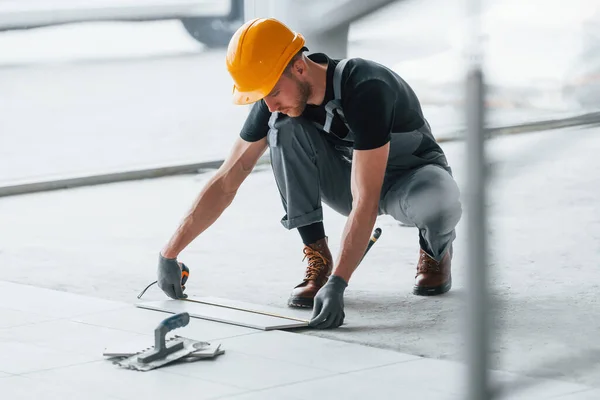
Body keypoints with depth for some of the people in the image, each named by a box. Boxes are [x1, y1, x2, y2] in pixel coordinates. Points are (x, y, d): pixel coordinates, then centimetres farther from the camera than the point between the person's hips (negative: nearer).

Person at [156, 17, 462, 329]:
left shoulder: (365, 90, -37)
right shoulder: (277, 103, -18)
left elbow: (366, 202, -41)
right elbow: (226, 181, -12)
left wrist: (337, 284, -49)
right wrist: (169, 253, -15)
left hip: (413, 174, -4)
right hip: (349, 175, 4)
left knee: (439, 201, -42)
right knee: (283, 127, -24)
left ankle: (436, 251, -3)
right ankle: (318, 259, -14)